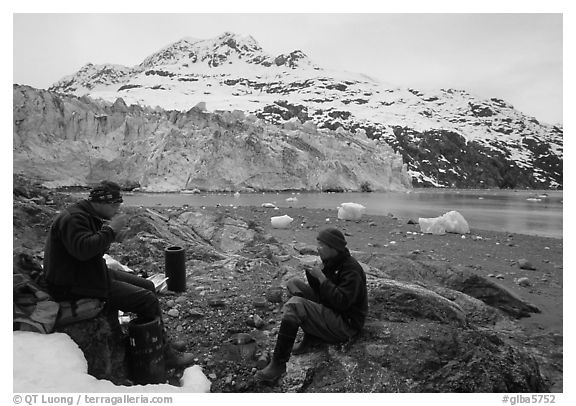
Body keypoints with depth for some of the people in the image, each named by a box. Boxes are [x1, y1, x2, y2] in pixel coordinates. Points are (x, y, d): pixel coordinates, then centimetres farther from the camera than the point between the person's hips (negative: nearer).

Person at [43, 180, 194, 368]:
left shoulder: (89, 215, 12)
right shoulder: (73, 218, -20)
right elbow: (82, 249, -35)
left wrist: (112, 236, -1)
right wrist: (110, 230, -26)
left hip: (92, 273, 11)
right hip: (75, 285, -11)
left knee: (147, 286, 9)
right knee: (147, 300, -15)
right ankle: (162, 354, -2)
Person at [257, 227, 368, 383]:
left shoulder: (352, 270, -20)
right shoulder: (330, 262, 7)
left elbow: (341, 302, -29)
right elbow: (321, 291, 13)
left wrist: (322, 278, -22)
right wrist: (311, 274, -6)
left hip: (345, 325, -10)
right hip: (329, 310, 10)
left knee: (294, 305, -27)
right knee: (293, 283, 2)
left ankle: (279, 363, -20)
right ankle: (312, 336, -5)